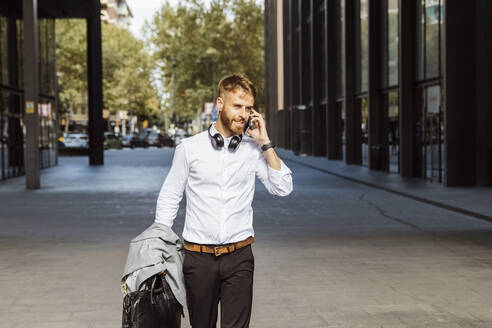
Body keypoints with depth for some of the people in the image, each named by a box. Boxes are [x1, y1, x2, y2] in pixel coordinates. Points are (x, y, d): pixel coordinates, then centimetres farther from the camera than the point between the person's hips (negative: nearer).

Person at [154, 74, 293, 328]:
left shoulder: (253, 149, 4)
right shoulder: (189, 149, 1)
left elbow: (283, 188, -4)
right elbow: (169, 198, 7)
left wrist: (265, 143, -7)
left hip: (239, 258, 0)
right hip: (198, 256, 0)